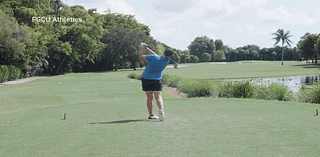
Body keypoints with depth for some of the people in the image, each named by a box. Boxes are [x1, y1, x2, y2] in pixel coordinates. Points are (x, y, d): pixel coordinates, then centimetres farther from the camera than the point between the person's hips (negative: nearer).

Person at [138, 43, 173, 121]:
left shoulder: (154, 58, -19)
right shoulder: (167, 61, -5)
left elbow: (141, 57, -10)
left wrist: (141, 48, 5)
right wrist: (146, 48, 7)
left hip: (146, 79, 0)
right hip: (157, 80, 0)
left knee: (149, 98, 7)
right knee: (158, 97, -5)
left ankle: (151, 114, 9)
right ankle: (161, 110, -32)